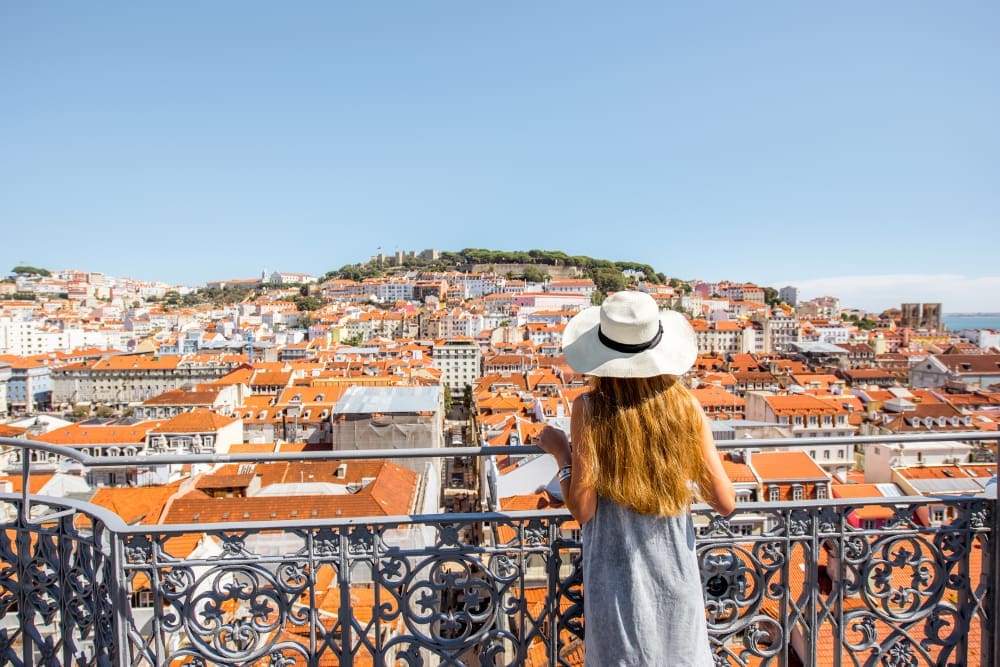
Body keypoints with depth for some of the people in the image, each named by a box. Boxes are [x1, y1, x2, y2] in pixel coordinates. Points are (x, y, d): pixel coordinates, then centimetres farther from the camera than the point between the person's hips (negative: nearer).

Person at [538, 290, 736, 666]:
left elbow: (582, 509, -17)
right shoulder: (685, 406, -10)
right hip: (677, 577, 3)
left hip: (618, 580, -2)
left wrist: (560, 452, -3)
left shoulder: (590, 408, -17)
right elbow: (725, 503, -6)